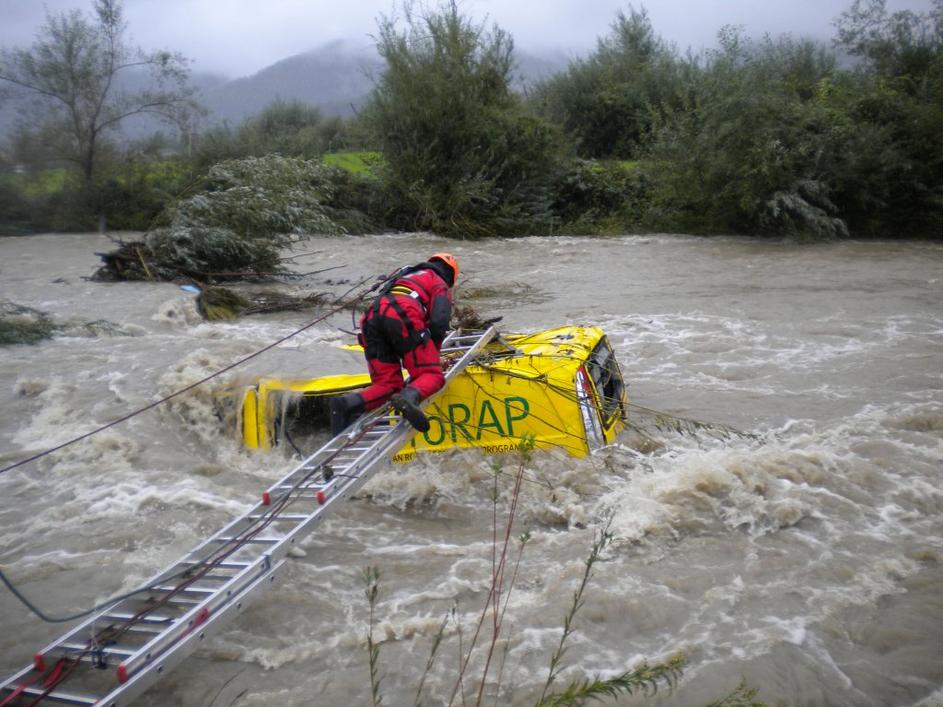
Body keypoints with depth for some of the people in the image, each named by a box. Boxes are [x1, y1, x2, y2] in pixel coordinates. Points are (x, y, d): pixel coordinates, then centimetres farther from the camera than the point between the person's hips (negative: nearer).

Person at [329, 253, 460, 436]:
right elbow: (439, 322, 4)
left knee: (388, 384, 7)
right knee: (432, 375, -1)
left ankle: (349, 403, -22)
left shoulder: (405, 275, 42)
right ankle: (409, 397, -36)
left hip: (372, 318, 6)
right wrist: (432, 355, 18)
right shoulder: (441, 285, 23)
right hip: (403, 317, -6)